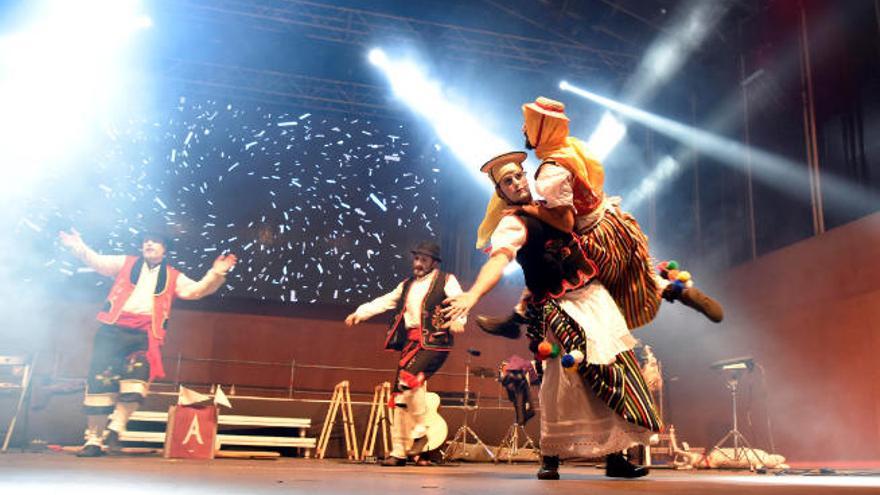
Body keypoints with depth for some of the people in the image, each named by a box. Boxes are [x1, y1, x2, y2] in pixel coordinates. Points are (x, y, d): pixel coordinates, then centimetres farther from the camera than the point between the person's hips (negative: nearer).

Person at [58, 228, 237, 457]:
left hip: (145, 334, 0)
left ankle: (115, 428, -5)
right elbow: (98, 262, 9)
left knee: (135, 381, -18)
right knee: (100, 381, -2)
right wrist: (80, 248, -9)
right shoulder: (125, 263, 18)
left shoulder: (172, 276, 15)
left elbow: (195, 290, 3)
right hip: (113, 329, 1)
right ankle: (93, 439, 5)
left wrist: (215, 274, -13)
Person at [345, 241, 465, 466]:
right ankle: (398, 451, 12)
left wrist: (458, 321, -34)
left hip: (434, 342, -6)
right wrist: (359, 313, 5)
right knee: (400, 395, 3)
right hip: (410, 343, 6)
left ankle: (420, 431, -7)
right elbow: (384, 302, 18)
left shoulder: (446, 281, 2)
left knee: (409, 379, -28)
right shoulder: (407, 285, 22)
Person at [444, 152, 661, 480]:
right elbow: (498, 259, -28)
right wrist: (472, 295, -45)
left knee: (612, 375, 6)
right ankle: (550, 458, 4)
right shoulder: (512, 224, -9)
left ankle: (614, 456, 15)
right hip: (562, 307, -7)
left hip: (595, 297, 8)